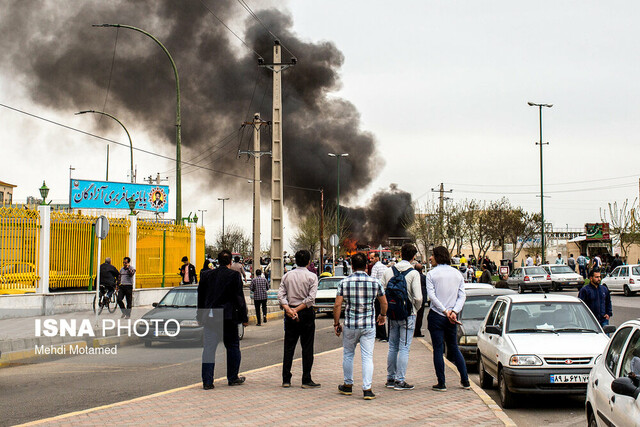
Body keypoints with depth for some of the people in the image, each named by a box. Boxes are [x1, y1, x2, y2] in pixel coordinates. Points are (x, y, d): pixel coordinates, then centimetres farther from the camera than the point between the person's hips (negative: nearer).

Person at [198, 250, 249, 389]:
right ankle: (233, 378, 19)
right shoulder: (234, 275, -5)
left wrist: (201, 317, 18)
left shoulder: (206, 275, 6)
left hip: (209, 318, 3)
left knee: (208, 348, 4)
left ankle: (207, 381, 0)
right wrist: (244, 317, 2)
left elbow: (200, 298, 10)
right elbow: (239, 298, -5)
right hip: (228, 317, -3)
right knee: (233, 347, 12)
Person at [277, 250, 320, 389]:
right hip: (306, 314, -3)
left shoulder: (287, 276, 6)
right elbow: (311, 298, -14)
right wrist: (297, 309, -12)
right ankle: (306, 380, 2)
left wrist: (289, 310, -11)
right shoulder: (312, 276, -5)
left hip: (290, 312, 3)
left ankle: (286, 379, 9)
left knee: (289, 346, 8)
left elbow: (280, 295, -3)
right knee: (307, 347, 2)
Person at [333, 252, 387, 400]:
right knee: (367, 357, 2)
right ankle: (367, 389, -3)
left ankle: (348, 385, 27)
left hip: (350, 325, 0)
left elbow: (337, 305, -6)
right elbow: (384, 303, 8)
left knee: (348, 354, 17)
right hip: (369, 325, 0)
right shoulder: (375, 282, -2)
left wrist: (336, 323, 5)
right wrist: (382, 315, 27)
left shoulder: (344, 282, -5)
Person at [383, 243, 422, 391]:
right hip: (408, 315, -4)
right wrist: (416, 308, 5)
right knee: (404, 348, -1)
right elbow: (418, 297, -15)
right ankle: (400, 380, -2)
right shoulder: (414, 273, -10)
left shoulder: (388, 271, 2)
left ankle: (390, 378, 20)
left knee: (392, 347, 14)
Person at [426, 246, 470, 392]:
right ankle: (465, 381, 15)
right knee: (454, 348, 16)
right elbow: (462, 296, 2)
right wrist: (454, 311, -7)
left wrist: (445, 311, -14)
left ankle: (441, 383, 2)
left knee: (438, 349, 1)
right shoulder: (457, 274, 9)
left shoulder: (431, 274, -5)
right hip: (452, 316, 4)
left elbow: (432, 296, -14)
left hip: (436, 315, -4)